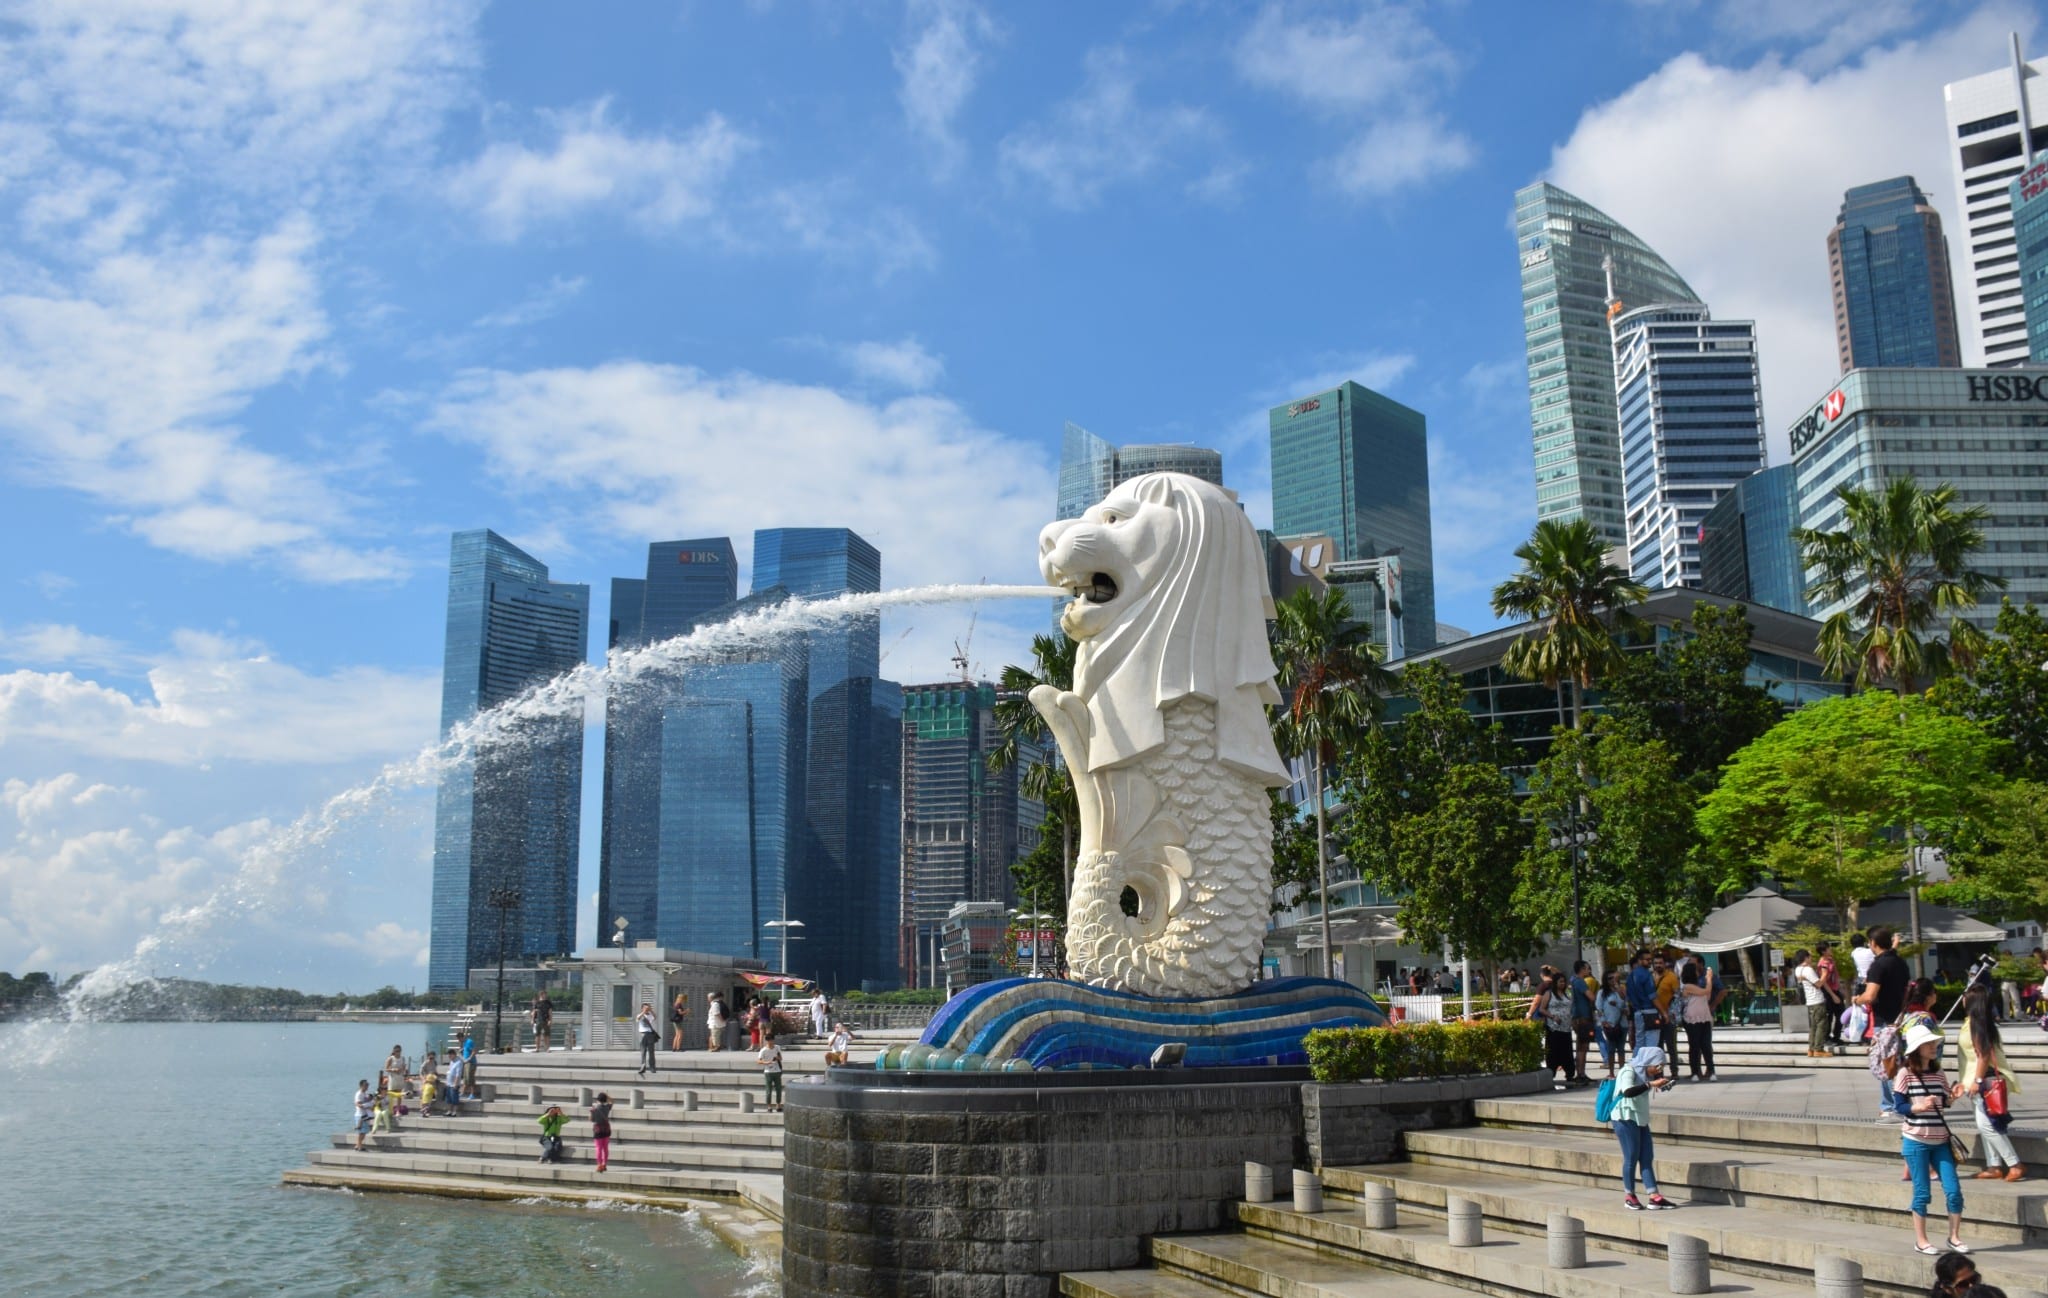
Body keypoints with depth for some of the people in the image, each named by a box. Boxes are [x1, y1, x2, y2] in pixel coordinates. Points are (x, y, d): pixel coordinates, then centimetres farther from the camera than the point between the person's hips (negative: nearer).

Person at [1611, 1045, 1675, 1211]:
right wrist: (1651, 1084, -38)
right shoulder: (1628, 1071, -17)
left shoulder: (1644, 1072, 9)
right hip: (1626, 1118, -9)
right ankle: (1629, 1197, 10)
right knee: (1632, 1158, -3)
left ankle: (1654, 1197, 7)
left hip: (1641, 1119, 9)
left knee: (1647, 1157, 6)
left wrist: (1661, 1080, 4)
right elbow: (1628, 1092, -36)